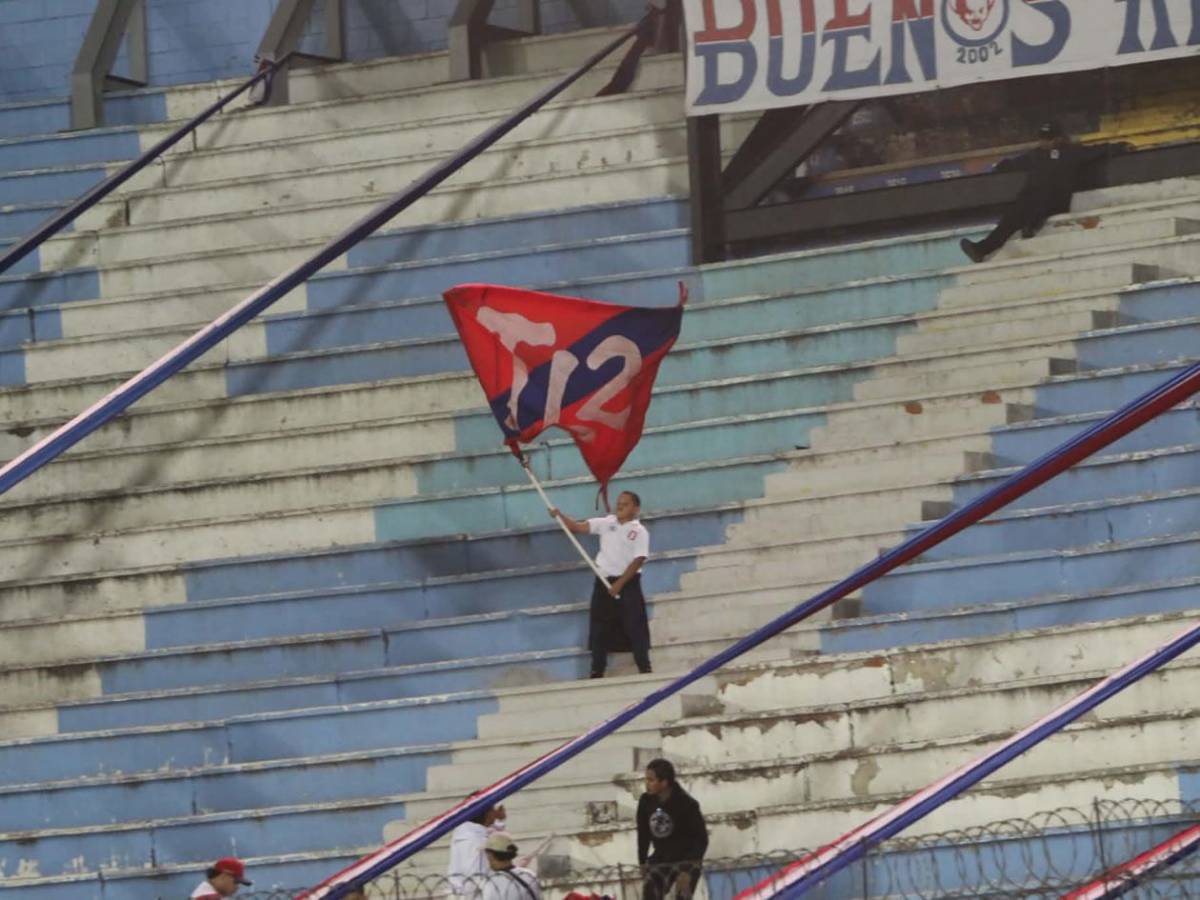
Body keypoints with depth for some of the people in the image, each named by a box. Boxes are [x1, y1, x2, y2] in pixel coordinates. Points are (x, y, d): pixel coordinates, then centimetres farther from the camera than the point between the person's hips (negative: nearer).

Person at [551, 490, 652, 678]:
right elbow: (578, 527, 5)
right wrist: (560, 516, -11)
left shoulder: (639, 532, -6)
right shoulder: (606, 523, 7)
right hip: (604, 582, 5)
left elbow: (638, 561, -13)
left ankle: (644, 668, 3)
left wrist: (619, 584, -18)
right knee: (599, 628, 6)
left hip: (628, 584, -5)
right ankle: (597, 671, 14)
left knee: (635, 628, -4)